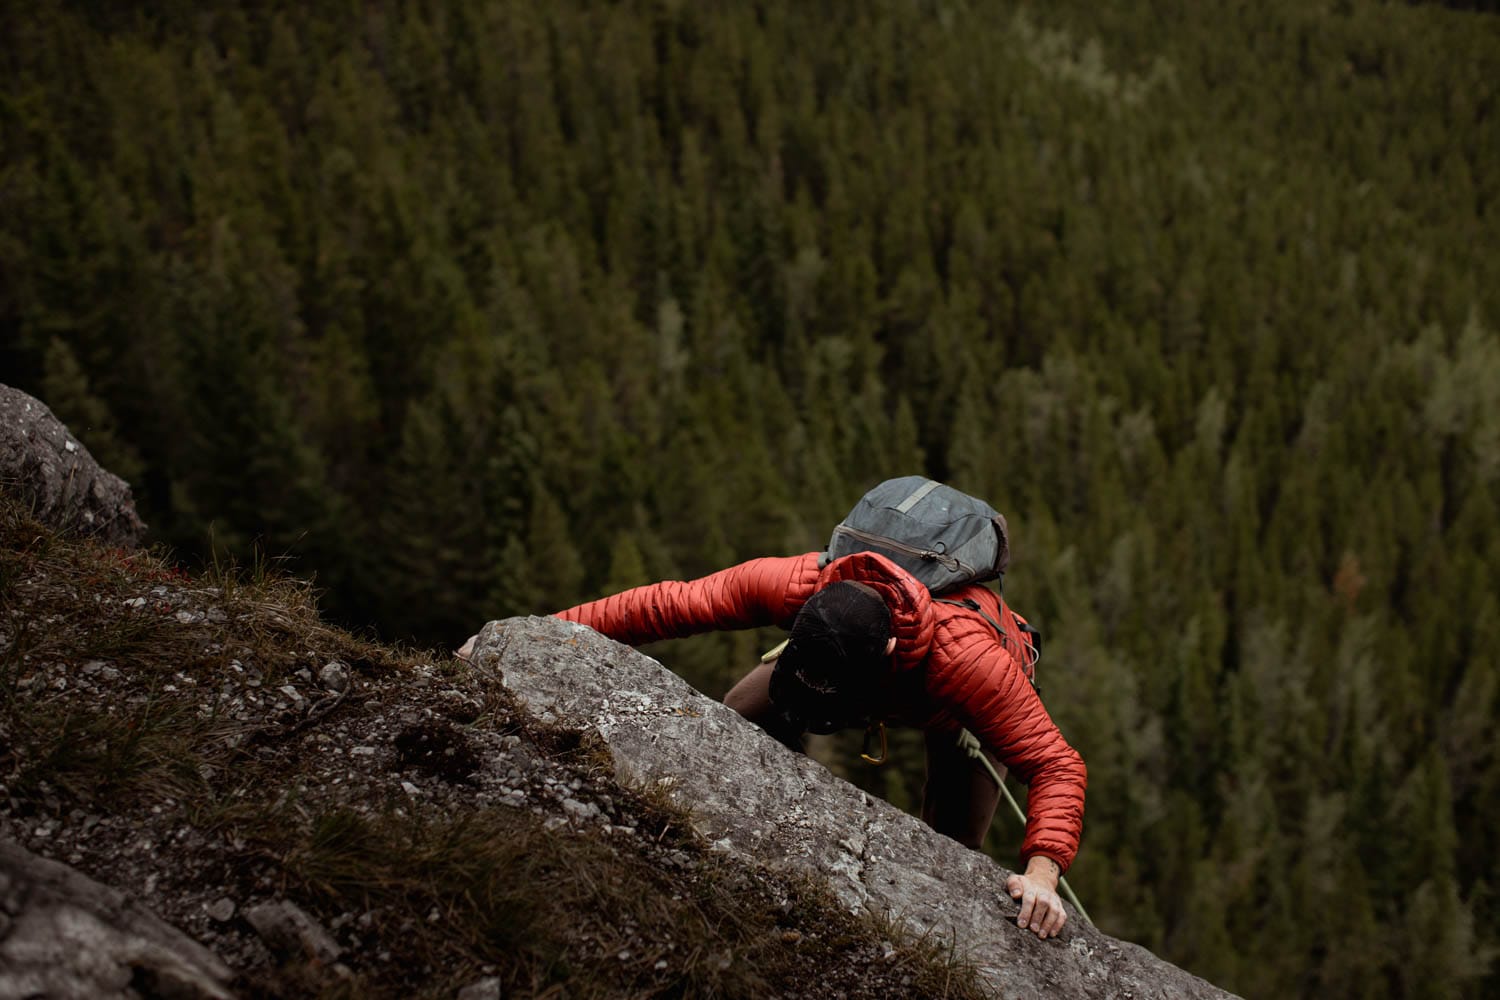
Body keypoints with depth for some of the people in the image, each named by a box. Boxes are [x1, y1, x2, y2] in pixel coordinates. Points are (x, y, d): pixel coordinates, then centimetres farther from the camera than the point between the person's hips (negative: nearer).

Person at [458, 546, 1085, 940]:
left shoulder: (970, 660, -49)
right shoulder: (791, 586, -40)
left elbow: (1057, 766, -45)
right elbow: (669, 605, -31)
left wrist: (1043, 869, -61)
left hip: (957, 714, -3)